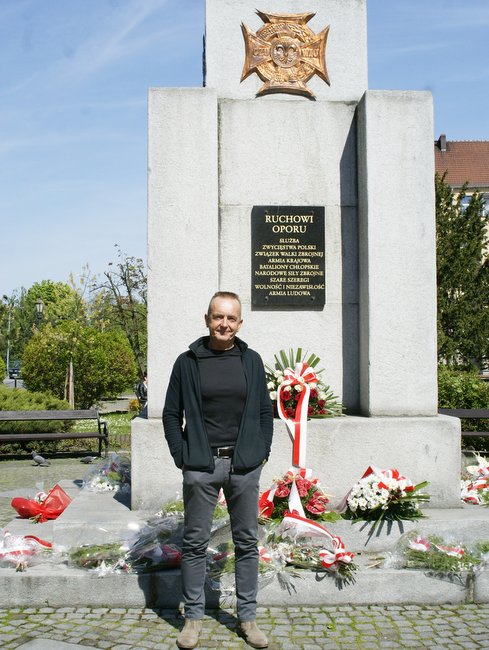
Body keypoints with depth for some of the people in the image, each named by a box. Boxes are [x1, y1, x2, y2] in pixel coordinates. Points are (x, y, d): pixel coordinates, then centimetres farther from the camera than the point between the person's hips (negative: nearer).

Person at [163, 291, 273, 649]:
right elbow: (172, 414, 5)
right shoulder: (187, 362, 0)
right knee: (195, 543, 7)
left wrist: (262, 453, 3)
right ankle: (194, 616, 22)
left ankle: (248, 617, 24)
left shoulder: (252, 360, 5)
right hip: (201, 467, -1)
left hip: (244, 466, 2)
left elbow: (265, 411, 11)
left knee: (247, 542, 10)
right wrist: (182, 456, -3)